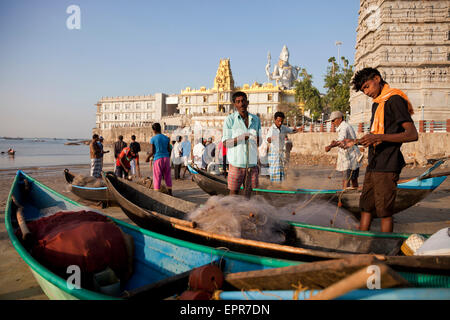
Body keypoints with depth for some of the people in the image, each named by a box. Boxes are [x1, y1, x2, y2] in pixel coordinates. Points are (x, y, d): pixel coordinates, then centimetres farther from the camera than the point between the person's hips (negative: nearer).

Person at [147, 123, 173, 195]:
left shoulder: (152, 139, -5)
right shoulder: (166, 138, 5)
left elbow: (152, 152, -6)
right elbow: (169, 150, 5)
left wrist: (147, 158, 10)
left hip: (158, 159, -3)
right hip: (166, 158, 4)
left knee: (157, 178, 2)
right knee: (167, 177, 12)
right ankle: (170, 193, 15)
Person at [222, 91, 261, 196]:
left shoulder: (256, 119, 10)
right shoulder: (230, 120, -3)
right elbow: (225, 143, -6)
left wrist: (257, 140, -7)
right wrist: (240, 138, -22)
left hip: (252, 163, 4)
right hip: (236, 163, -3)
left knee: (249, 191, 9)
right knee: (234, 192, 2)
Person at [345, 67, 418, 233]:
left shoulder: (394, 100, -9)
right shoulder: (376, 104, 19)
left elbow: (412, 134, -18)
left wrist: (379, 137, -27)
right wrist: (354, 142, 22)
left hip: (386, 166, -9)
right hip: (373, 165, 9)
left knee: (385, 212, -3)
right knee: (365, 208, 12)